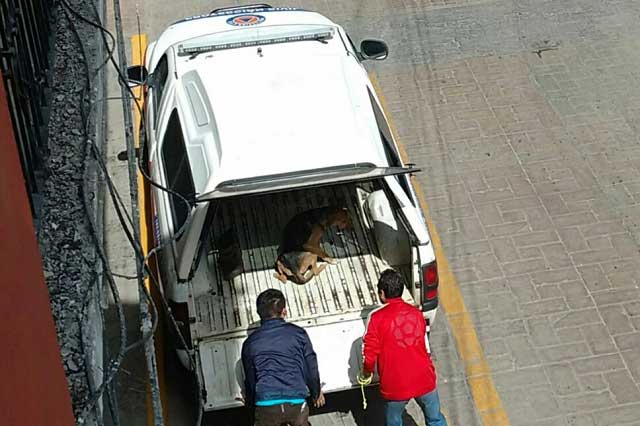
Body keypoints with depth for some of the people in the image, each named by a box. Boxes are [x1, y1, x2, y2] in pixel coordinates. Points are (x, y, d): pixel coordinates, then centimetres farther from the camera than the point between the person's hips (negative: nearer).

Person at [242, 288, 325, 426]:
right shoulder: (298, 333, 4)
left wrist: (251, 402, 35)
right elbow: (311, 368, 11)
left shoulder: (250, 343, 7)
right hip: (297, 402, 1)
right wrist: (316, 393, 28)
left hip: (266, 404, 0)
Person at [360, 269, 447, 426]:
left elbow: (370, 354, -10)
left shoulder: (378, 318, -13)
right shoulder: (416, 313, 1)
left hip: (395, 385, -3)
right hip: (424, 380, 3)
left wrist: (366, 373, 10)